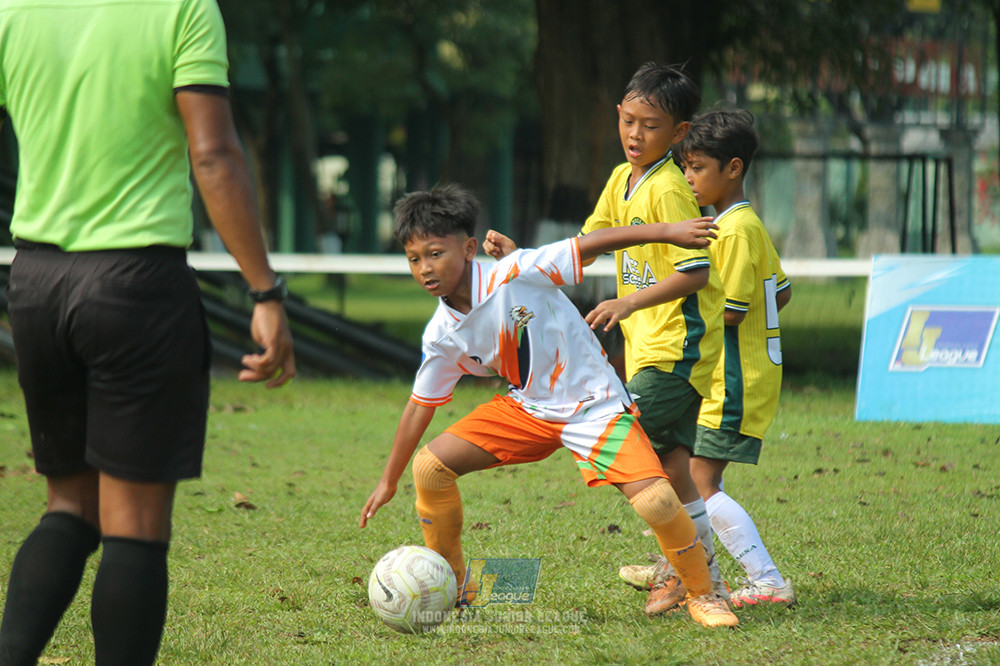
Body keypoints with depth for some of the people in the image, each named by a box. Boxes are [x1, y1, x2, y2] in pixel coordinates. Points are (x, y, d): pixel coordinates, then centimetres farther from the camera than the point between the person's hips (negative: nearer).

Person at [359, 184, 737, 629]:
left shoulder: (514, 275, -22)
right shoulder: (441, 336, -5)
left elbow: (588, 246, -19)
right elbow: (421, 405, 7)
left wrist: (665, 232, -26)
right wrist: (388, 481, 12)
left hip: (592, 403, -5)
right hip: (528, 409, 5)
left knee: (654, 500, -23)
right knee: (430, 467, -7)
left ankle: (702, 594, 2)